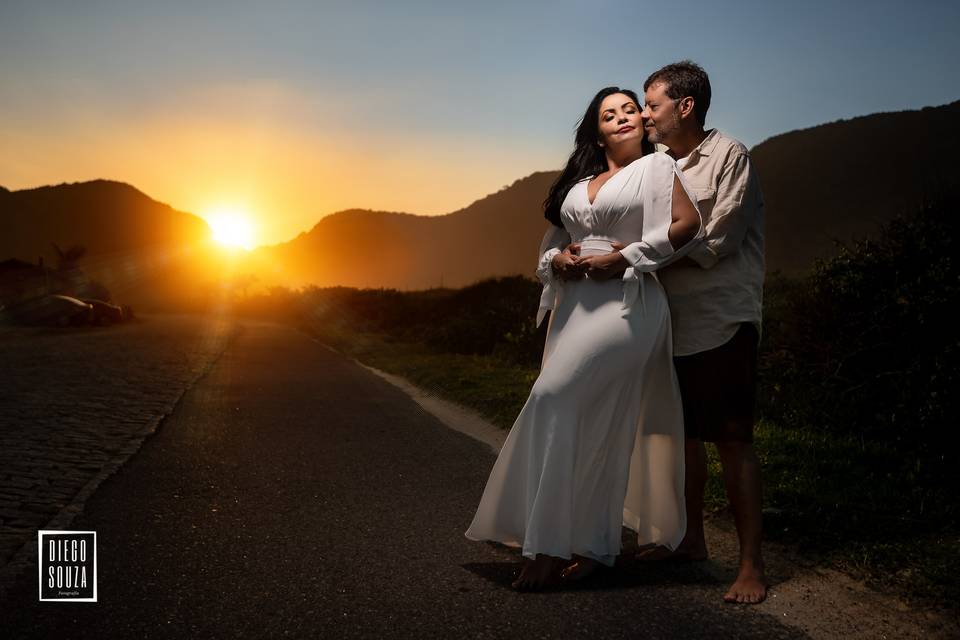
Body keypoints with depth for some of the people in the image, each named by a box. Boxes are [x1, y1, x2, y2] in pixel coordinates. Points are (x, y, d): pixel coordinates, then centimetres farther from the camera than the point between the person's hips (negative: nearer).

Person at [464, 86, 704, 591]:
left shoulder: (657, 166, 6)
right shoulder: (578, 182, 22)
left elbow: (688, 224, -7)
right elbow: (552, 239, 22)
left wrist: (625, 257, -12)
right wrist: (556, 261, -2)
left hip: (626, 302, -6)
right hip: (574, 303, 6)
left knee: (552, 399, -19)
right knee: (590, 425, 6)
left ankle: (549, 548, -14)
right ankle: (596, 545, 17)